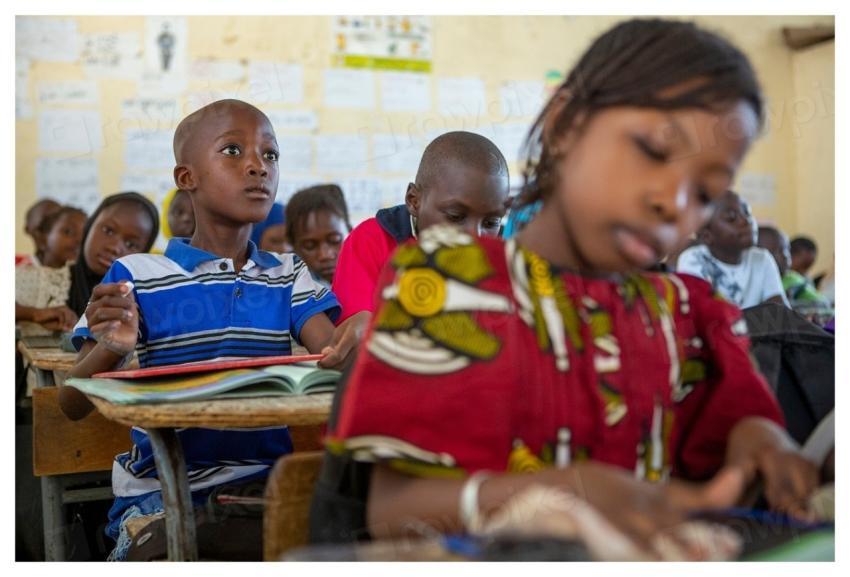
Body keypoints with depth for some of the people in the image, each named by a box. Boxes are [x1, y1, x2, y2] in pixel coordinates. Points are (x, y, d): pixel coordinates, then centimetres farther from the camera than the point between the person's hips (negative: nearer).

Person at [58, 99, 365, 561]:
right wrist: (111, 349, -25)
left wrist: (358, 329, -30)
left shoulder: (288, 276, 11)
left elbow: (331, 353, -5)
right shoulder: (137, 277, 0)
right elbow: (72, 406, -2)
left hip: (266, 480, 4)